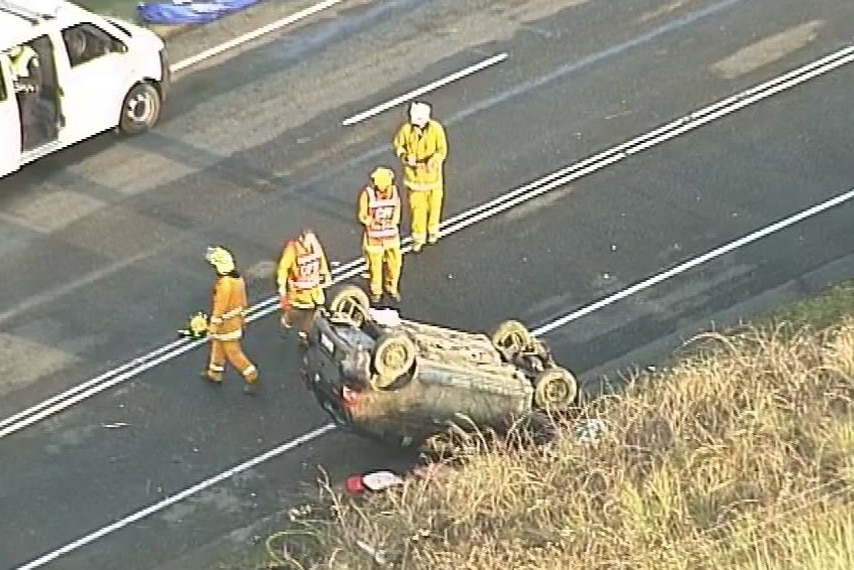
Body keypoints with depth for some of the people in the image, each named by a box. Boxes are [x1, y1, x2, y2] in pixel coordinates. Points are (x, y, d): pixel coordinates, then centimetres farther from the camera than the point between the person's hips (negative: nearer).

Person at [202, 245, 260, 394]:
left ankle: (252, 377, 10)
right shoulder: (238, 278, -3)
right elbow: (243, 301, 9)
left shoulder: (224, 284, -31)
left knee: (233, 352, 4)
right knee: (218, 347, 24)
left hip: (227, 324, -9)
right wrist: (242, 318, 22)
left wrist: (212, 329, -16)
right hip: (237, 319, 9)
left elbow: (219, 308, -25)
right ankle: (215, 374, 39)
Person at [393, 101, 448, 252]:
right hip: (414, 173, 0)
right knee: (417, 206, 2)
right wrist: (406, 156, -19)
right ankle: (418, 237, 17)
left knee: (434, 202, 18)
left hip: (432, 173, 0)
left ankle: (433, 230, 43)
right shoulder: (406, 129, -16)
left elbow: (442, 150, -13)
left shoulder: (436, 129, -19)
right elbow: (398, 145, 0)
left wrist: (433, 161, -32)